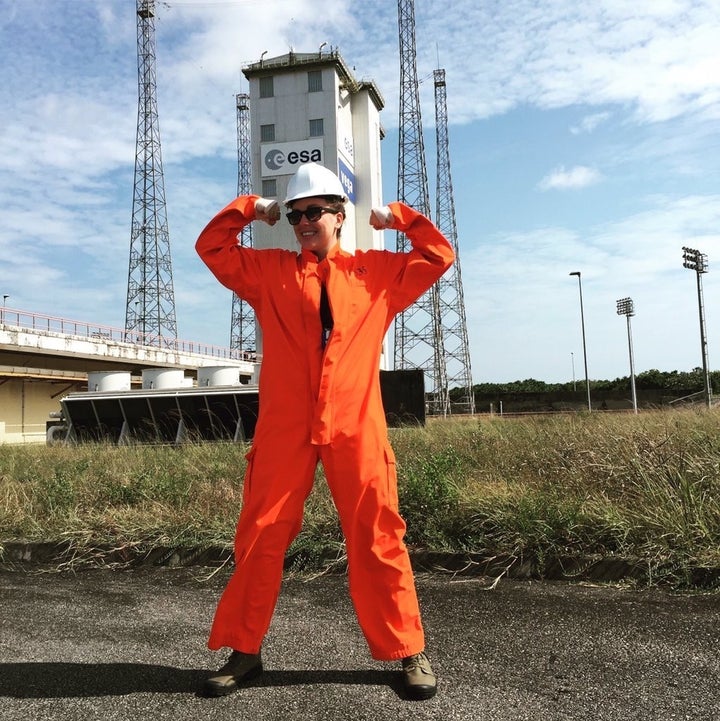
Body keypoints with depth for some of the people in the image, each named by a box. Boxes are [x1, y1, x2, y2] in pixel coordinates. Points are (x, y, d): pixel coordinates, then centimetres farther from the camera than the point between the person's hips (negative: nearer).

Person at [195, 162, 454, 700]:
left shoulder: (376, 271, 13)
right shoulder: (270, 271, 14)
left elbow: (439, 256, 19)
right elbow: (212, 246, 18)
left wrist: (397, 217, 14)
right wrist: (250, 209, 13)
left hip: (356, 426, -1)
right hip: (285, 427, 1)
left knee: (377, 540, 3)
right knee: (260, 537, 5)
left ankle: (408, 652, 18)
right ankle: (244, 651, 21)